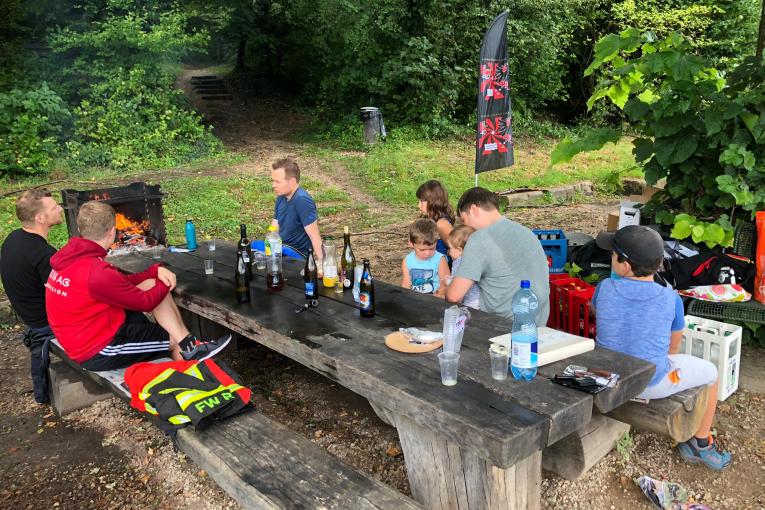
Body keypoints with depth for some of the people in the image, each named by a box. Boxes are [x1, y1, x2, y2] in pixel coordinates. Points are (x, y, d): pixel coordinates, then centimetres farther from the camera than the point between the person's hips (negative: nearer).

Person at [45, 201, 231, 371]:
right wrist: (166, 283, 1)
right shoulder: (97, 274, -30)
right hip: (97, 352, -9)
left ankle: (192, 346, 4)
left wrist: (156, 271, -7)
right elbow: (146, 302, -18)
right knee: (177, 343, 1)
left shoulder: (71, 255, -1)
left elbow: (122, 282, 7)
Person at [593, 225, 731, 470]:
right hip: (651, 383, -4)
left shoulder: (605, 288, -15)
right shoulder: (670, 299, -18)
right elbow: (673, 347, 0)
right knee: (710, 372, 23)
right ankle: (701, 445, 35)